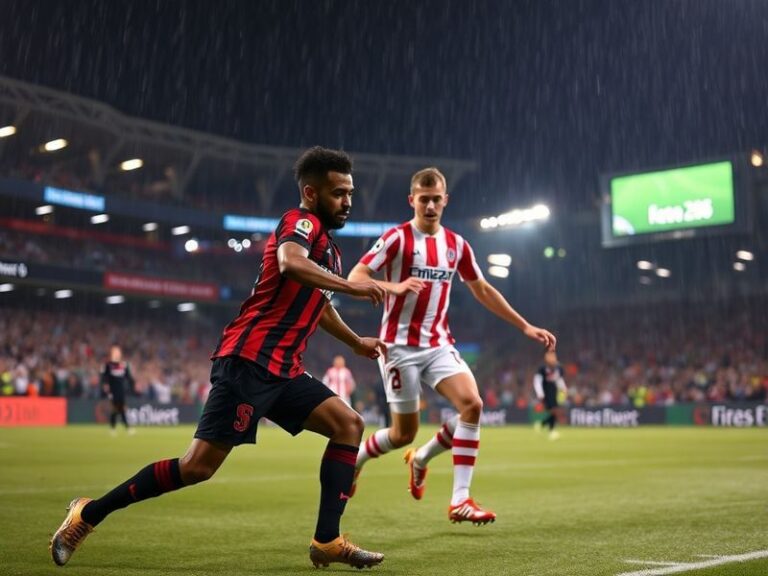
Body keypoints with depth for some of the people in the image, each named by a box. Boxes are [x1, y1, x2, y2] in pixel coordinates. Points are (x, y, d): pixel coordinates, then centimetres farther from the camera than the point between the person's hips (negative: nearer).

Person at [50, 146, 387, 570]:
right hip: (249, 360, -10)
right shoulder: (301, 222, -6)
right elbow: (290, 263, -32)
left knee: (348, 424, 1)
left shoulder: (327, 245, 22)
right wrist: (350, 285, -26)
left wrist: (356, 342, 48)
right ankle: (88, 514, 4)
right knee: (199, 465, -11)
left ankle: (327, 541, -1)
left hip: (281, 370, 10)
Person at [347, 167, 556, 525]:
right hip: (400, 345, -4)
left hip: (439, 344, 4)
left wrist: (525, 326, 16)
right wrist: (395, 287, -32)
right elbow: (355, 277, -13)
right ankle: (355, 458, 33)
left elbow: (482, 290, 19)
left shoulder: (456, 244, 8)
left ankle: (460, 501, -4)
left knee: (472, 404, -18)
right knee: (404, 433, -1)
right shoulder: (397, 238, -8)